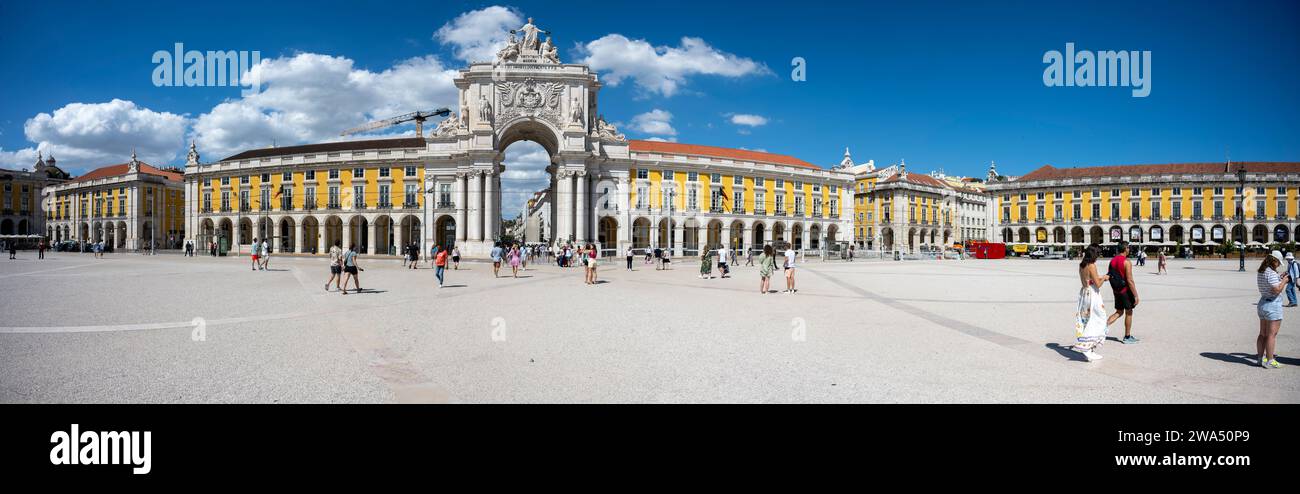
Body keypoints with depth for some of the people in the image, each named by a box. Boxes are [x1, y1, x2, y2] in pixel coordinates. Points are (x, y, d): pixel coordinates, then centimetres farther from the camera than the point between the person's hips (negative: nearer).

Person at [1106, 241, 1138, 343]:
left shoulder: (1112, 260, 5)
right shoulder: (1127, 262, -17)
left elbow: (1109, 275, 10)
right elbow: (1129, 280, -21)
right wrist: (1136, 295, -17)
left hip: (1116, 290, 7)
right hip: (1126, 290, -6)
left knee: (1119, 312, 16)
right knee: (1128, 313, 7)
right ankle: (1127, 337, 16)